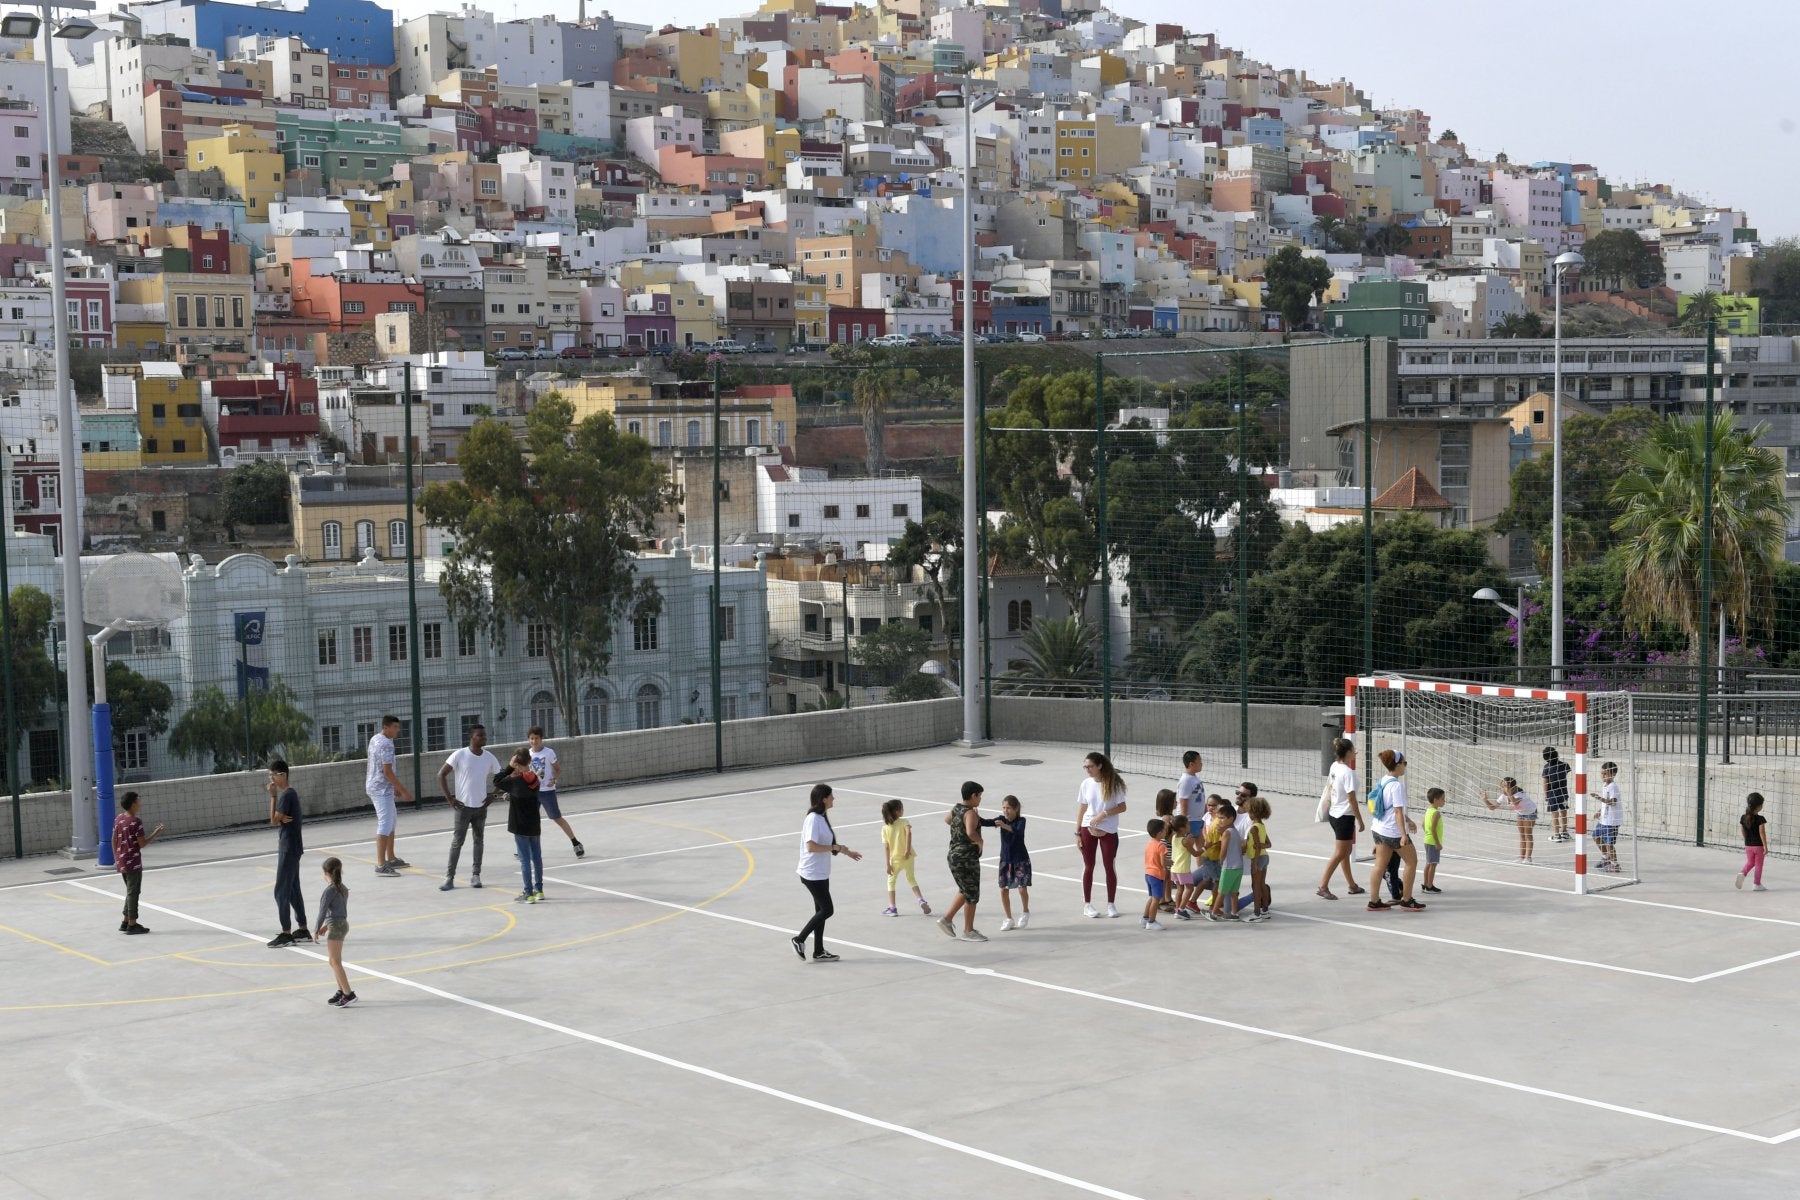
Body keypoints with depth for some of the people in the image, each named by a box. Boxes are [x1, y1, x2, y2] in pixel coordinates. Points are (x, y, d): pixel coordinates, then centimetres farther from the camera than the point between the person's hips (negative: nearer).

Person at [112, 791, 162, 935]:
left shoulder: (118, 819, 6)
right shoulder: (135, 822, -18)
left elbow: (114, 841, 11)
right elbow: (142, 844, -16)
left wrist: (116, 859, 18)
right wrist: (155, 834, -5)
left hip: (121, 862, 8)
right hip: (133, 863, -8)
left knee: (131, 891, 18)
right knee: (133, 892, 0)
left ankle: (125, 922, 20)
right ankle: (132, 924, 3)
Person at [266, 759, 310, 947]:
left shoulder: (287, 795, -17)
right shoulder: (290, 793, 13)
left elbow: (274, 820, -17)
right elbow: (280, 819, 10)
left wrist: (273, 796, -14)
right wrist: (282, 818, -14)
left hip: (289, 849, -10)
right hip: (290, 848, 10)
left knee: (281, 891, -7)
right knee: (293, 890, 14)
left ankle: (286, 933, -5)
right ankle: (302, 930, 18)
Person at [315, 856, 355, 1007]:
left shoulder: (329, 890, -16)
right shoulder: (343, 889, 10)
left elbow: (323, 911, -14)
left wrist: (316, 930, -5)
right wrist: (326, 926, 22)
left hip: (336, 926, -9)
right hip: (343, 923, 9)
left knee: (335, 962, -6)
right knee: (333, 961, 20)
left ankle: (348, 994, -11)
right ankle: (342, 990, 26)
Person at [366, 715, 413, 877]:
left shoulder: (375, 739, 12)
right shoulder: (386, 745, -19)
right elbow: (387, 772, -22)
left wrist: (395, 787, 23)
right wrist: (403, 790, -17)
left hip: (374, 785, 11)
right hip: (382, 789, -11)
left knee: (392, 821, 20)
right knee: (385, 824, -11)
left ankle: (391, 859, 27)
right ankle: (381, 865, -14)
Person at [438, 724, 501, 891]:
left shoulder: (489, 758, 1)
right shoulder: (459, 755, -10)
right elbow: (441, 774, -8)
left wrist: (491, 796, 2)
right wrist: (449, 798, -11)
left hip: (481, 807, 4)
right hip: (463, 806, -4)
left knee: (479, 840, 8)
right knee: (457, 841, -3)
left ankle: (475, 875, 17)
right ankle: (449, 877, 2)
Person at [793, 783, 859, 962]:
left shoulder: (822, 818, 11)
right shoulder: (813, 819, -20)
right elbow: (811, 846, -27)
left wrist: (846, 852, 20)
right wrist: (835, 847, -22)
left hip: (822, 873, 10)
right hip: (812, 873, -10)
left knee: (822, 911, 12)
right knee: (826, 910, -6)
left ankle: (819, 952, 18)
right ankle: (799, 939, 5)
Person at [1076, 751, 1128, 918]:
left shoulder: (1113, 784, -9)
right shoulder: (1086, 784, 0)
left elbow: (1122, 807, -9)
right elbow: (1082, 809, 5)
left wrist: (1103, 814, -21)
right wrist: (1077, 832, 2)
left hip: (1108, 831, -2)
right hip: (1088, 829, 2)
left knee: (1109, 866, 4)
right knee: (1088, 867, 5)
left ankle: (1111, 904, 16)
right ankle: (1087, 905, 13)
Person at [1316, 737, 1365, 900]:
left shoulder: (1334, 767, 3)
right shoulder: (1348, 772, -21)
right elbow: (1352, 799, -21)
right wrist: (1360, 820, -13)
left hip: (1334, 814, 9)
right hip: (1345, 816, -9)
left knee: (1345, 852, 18)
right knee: (1339, 854, -3)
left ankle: (1352, 885, 28)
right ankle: (1323, 887, -3)